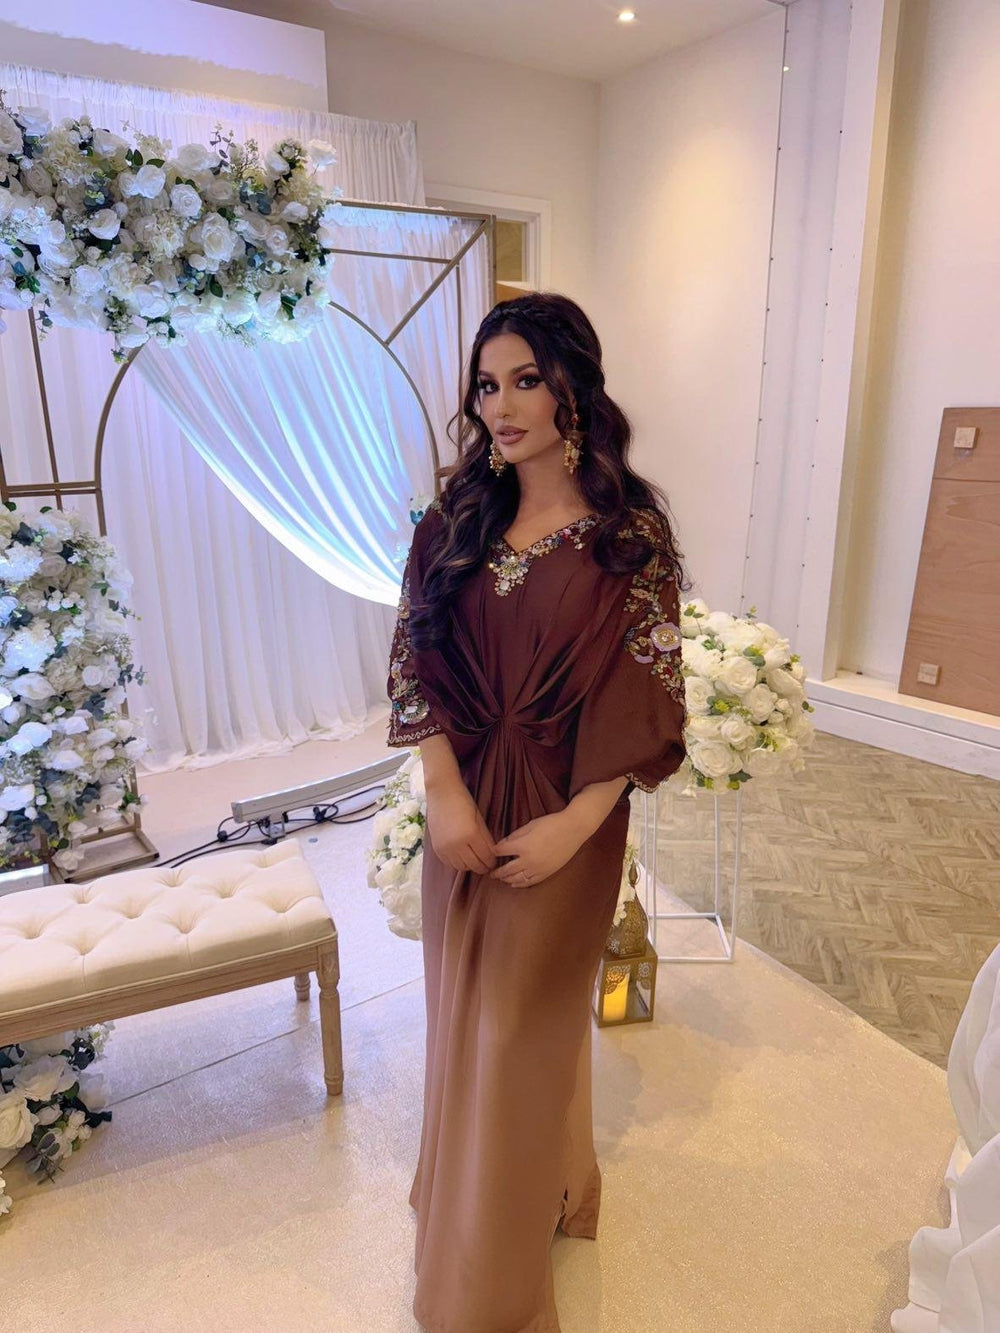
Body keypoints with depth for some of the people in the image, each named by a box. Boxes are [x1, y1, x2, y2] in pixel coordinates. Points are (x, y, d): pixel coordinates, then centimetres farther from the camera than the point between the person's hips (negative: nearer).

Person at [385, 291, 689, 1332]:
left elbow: (643, 695, -11)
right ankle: (472, 1181, 52)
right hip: (464, 801, 4)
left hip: (564, 815, -3)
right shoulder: (455, 521, 0)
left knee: (525, 1024, 12)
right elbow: (416, 663, -2)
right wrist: (446, 794, -12)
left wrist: (573, 825, -16)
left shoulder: (630, 530, -10)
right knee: (464, 1010, 19)